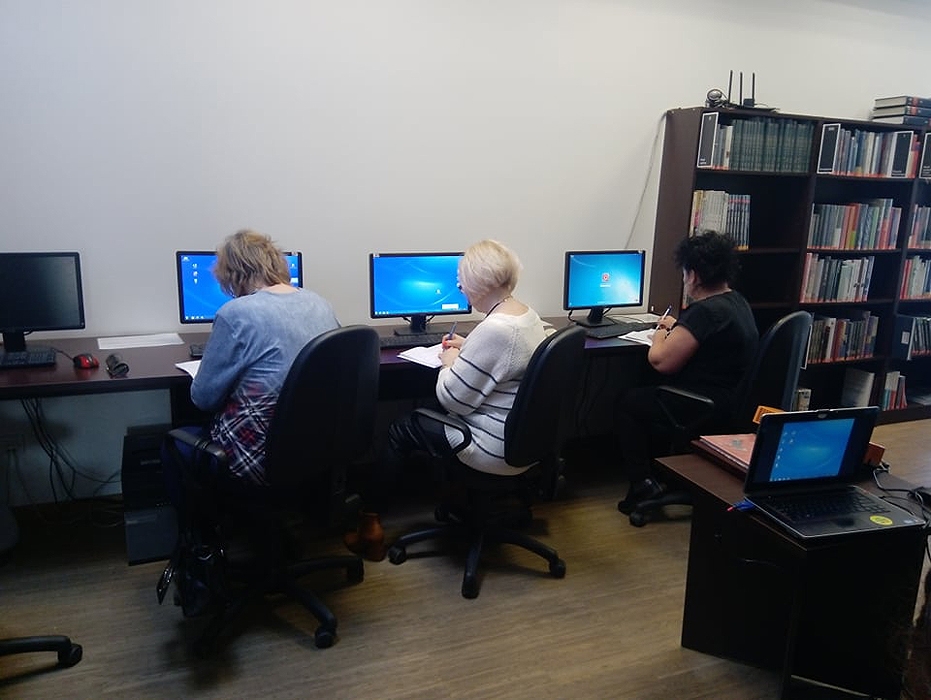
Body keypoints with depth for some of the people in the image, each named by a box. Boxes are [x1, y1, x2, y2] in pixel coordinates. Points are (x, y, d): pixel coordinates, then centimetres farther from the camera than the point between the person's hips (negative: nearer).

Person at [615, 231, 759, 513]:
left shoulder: (705, 310, -24)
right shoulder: (736, 302, 7)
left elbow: (661, 361, -22)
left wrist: (660, 336, -3)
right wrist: (677, 327, 27)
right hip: (732, 402, 10)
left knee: (629, 402, 8)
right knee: (647, 393, 27)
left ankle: (643, 484, 7)